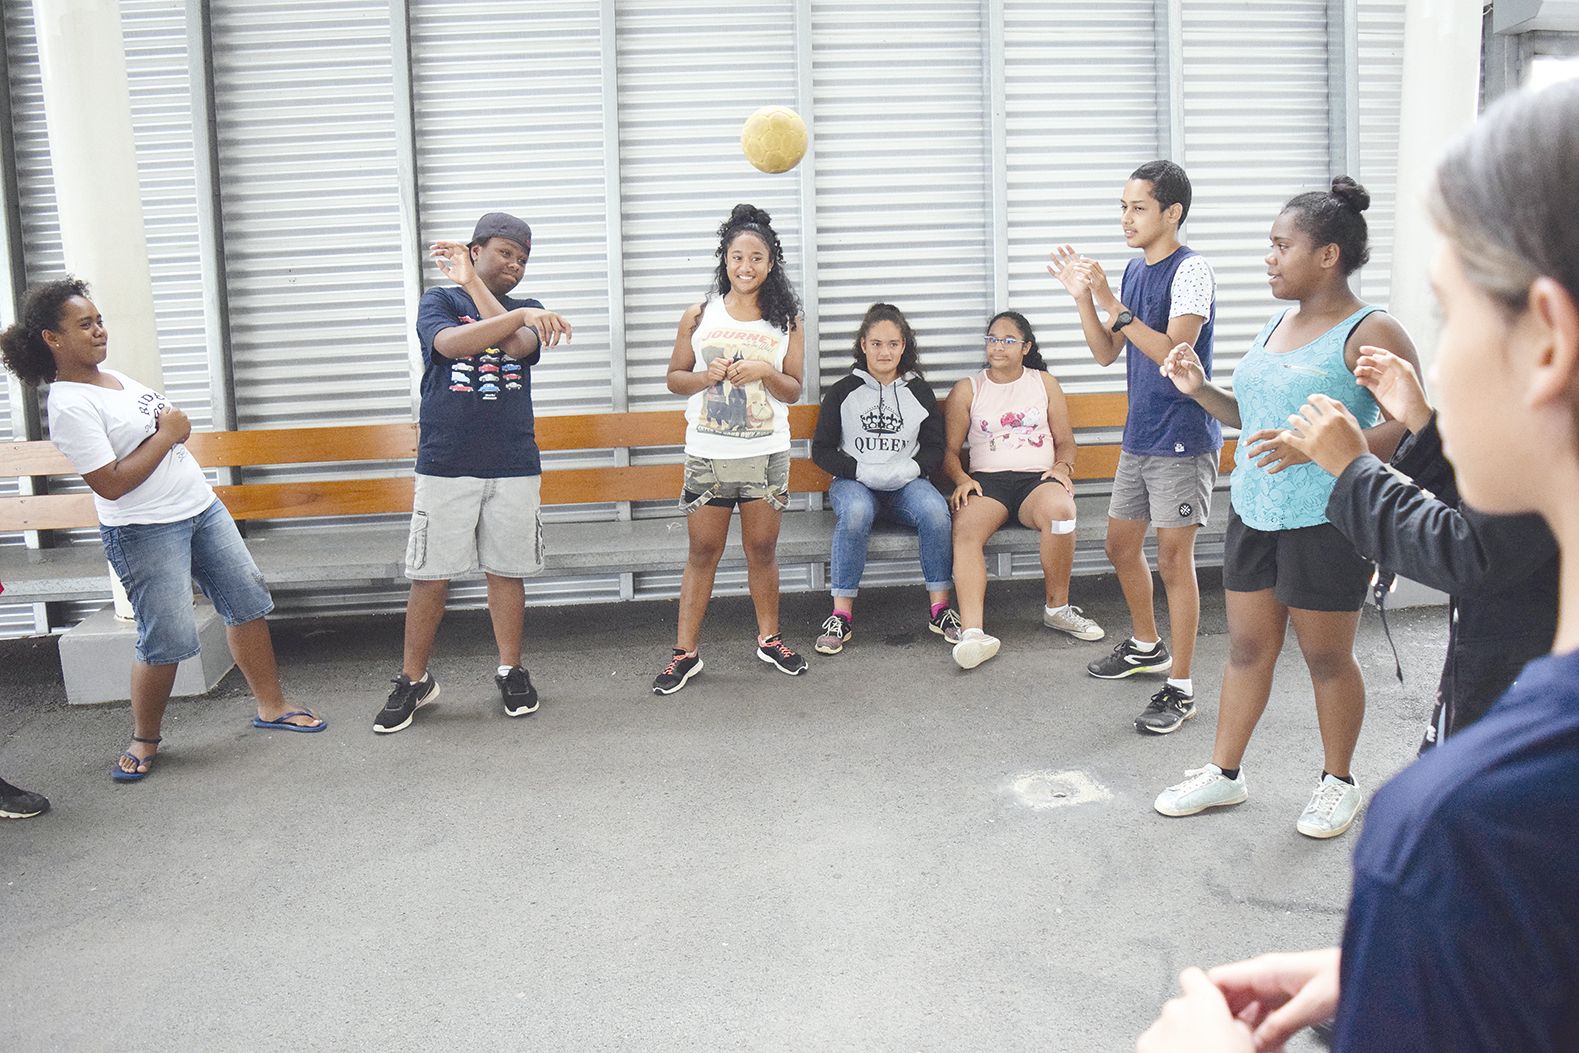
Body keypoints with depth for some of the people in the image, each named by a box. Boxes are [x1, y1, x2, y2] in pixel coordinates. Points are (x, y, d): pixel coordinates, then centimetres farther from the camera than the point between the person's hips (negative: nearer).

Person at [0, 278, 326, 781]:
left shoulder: (115, 377, 10)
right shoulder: (71, 406, -17)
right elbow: (111, 484, -23)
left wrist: (175, 426, 6)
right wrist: (166, 435, -17)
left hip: (201, 509, 9)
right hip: (145, 533, -9)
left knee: (248, 601, 10)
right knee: (168, 641, -6)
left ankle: (271, 706, 23)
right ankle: (144, 740, 16)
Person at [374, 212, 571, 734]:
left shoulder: (528, 312, 11)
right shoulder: (439, 300, 4)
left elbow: (520, 345, -13)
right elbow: (450, 343, -19)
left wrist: (474, 284, -11)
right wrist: (520, 316, -26)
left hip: (514, 466, 2)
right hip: (445, 465, -2)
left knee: (507, 571, 7)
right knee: (430, 576, 1)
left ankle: (511, 671, 22)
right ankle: (413, 680, 14)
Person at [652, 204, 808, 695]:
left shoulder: (786, 321, 3)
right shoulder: (699, 316, 3)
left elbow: (793, 390, 3)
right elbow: (674, 378, 6)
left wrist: (765, 372, -17)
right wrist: (709, 376, -14)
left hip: (766, 454, 1)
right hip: (708, 454, 0)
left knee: (762, 548, 8)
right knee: (703, 551, 3)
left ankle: (769, 638, 24)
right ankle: (686, 651, 9)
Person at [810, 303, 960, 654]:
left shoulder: (919, 392, 13)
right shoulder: (843, 392, 6)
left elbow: (934, 448, 13)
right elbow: (822, 450, 4)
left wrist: (911, 469, -9)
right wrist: (861, 471, -13)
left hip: (906, 483, 2)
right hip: (855, 483, -2)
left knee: (935, 511, -32)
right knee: (855, 513, -38)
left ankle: (940, 608, -20)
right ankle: (841, 615, -30)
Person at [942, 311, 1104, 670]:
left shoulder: (1044, 383, 19)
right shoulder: (967, 390, 15)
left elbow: (1065, 440, 17)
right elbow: (949, 449, 11)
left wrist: (1062, 466, -5)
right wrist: (961, 479, -9)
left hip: (1038, 479, 0)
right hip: (987, 480, 0)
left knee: (1060, 508, -37)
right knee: (965, 529, -35)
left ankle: (1057, 608, -18)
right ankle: (972, 631, -48)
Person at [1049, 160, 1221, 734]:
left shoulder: (1191, 270, -14)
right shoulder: (1134, 270, 11)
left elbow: (1173, 352, -24)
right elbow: (1107, 353, 11)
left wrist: (1112, 305, -25)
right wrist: (1083, 296, -2)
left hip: (1182, 439, -9)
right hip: (1139, 436, 9)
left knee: (1172, 556, -6)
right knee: (1121, 545, 17)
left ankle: (1179, 687, 3)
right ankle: (1147, 646, 38)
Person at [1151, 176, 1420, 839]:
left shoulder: (1369, 333, -13)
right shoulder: (1277, 324, 12)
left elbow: (1409, 427, -21)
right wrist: (1201, 391, 4)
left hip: (1326, 523, -7)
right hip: (1253, 511, 7)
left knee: (1326, 657, 7)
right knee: (1247, 647, 13)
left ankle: (1338, 781, 26)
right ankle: (1224, 773, 25)